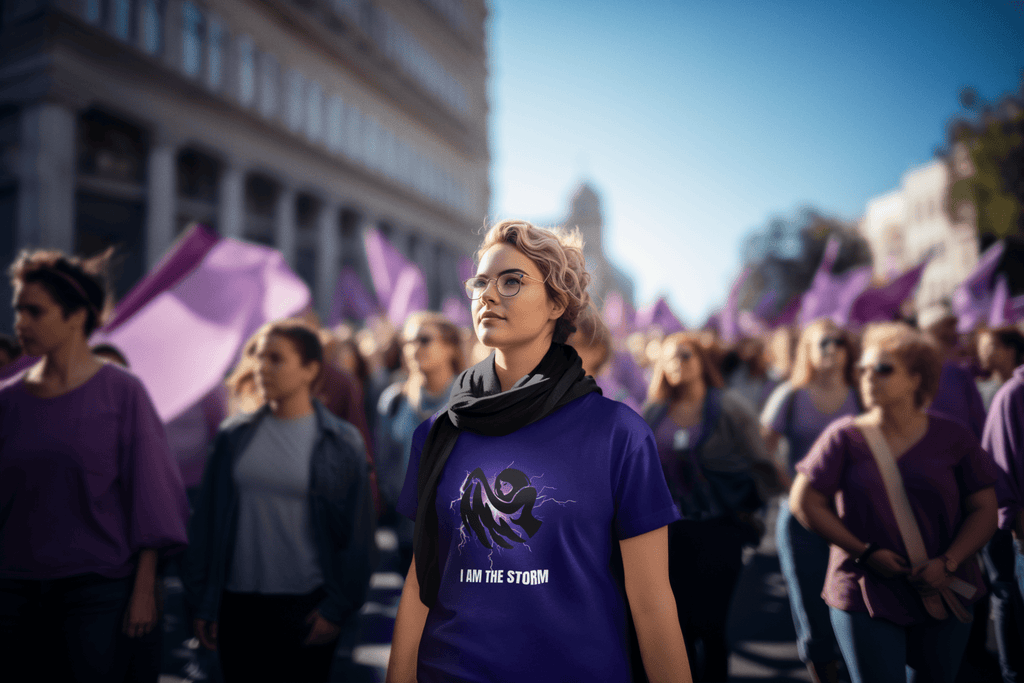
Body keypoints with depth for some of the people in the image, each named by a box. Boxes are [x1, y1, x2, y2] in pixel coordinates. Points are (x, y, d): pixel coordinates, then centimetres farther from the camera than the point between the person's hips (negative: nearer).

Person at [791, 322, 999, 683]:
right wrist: (866, 553, -10)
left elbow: (984, 510, 4)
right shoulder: (845, 436, -4)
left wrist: (948, 563, -10)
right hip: (865, 597, -2)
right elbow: (804, 502, -5)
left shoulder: (953, 437, 2)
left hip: (941, 596, 2)